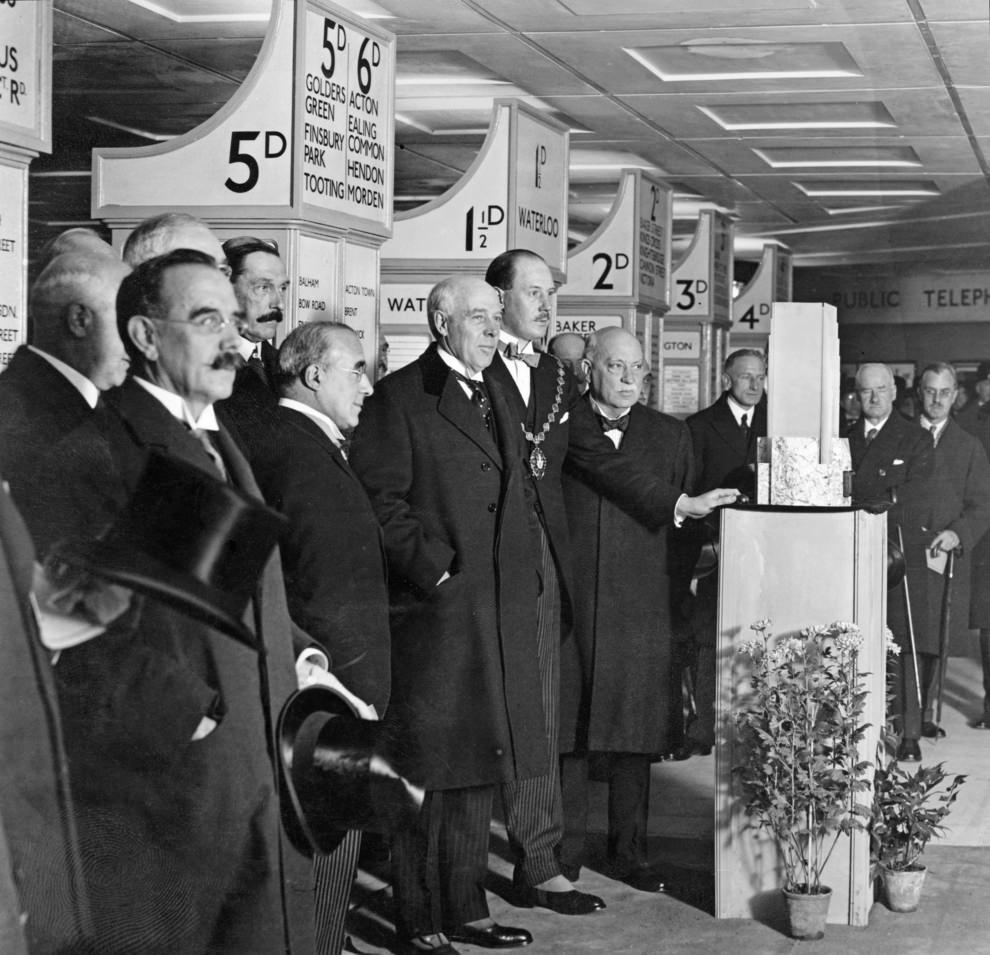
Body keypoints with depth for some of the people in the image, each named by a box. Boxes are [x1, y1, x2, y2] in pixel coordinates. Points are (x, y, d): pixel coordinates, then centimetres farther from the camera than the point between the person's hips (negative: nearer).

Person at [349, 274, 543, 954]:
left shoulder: (494, 399, 19)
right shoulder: (400, 399, -6)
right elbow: (380, 499, -13)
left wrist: (524, 581, 14)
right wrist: (436, 568, -16)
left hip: (498, 618, 8)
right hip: (432, 615, -8)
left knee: (476, 772, 13)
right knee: (425, 773, -1)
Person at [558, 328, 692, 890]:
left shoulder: (671, 436, 11)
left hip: (642, 606, 2)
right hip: (569, 601, -1)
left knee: (634, 734, 6)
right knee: (566, 731, 3)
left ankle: (630, 853, 17)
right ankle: (565, 853, 13)